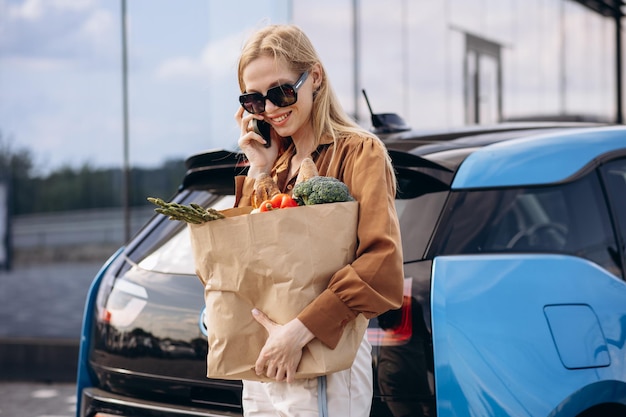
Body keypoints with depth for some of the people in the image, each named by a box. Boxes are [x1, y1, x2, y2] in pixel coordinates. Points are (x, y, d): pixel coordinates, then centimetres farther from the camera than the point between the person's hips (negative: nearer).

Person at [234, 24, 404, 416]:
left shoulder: (358, 151, -8)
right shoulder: (276, 161, 13)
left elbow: (383, 267, -21)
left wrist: (300, 330, -27)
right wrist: (258, 173, 0)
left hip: (324, 362, -6)